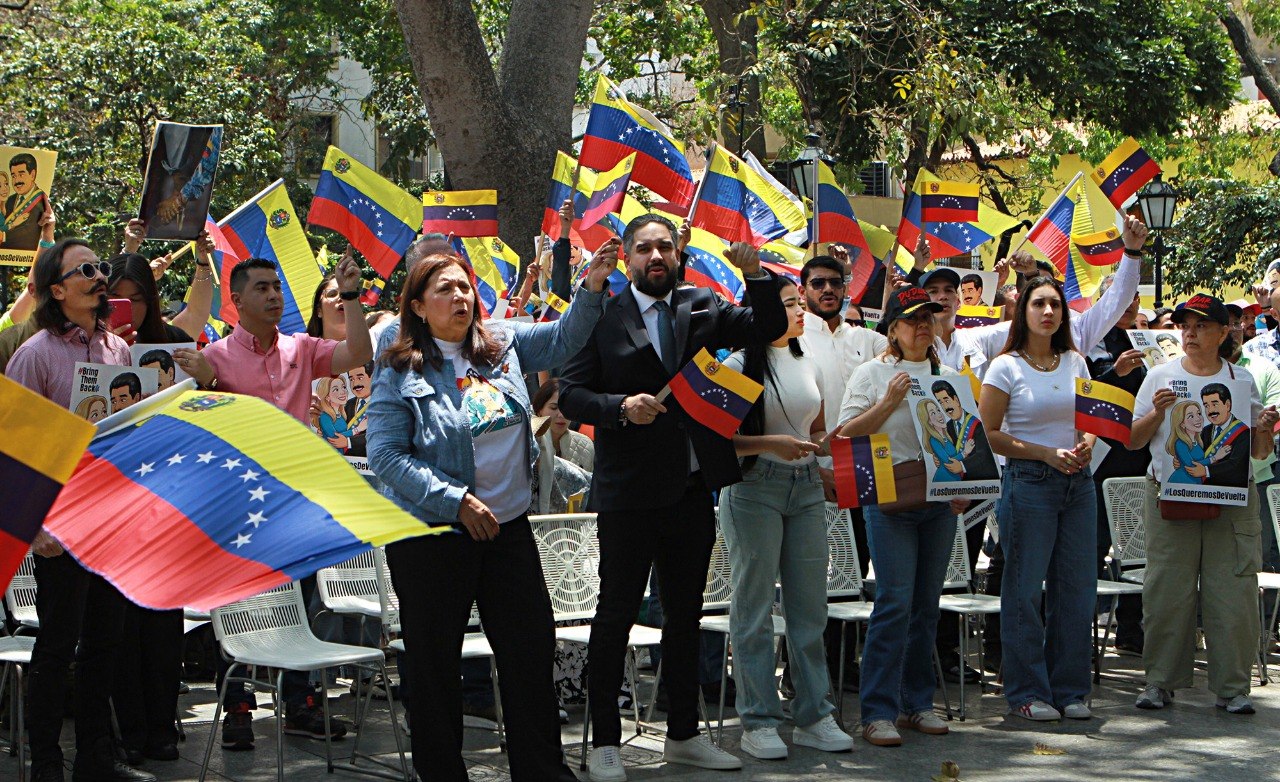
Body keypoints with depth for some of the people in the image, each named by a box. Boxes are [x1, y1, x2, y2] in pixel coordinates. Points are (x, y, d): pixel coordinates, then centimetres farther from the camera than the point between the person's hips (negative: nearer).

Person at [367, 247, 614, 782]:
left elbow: (563, 338, 15)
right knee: (435, 663, 5)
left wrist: (592, 287, -4)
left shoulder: (502, 346, 6)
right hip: (431, 535, -5)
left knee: (533, 648, 7)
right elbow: (385, 456, -12)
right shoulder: (400, 370, -7)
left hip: (509, 527, 5)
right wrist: (457, 501, -18)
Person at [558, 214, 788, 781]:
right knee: (616, 614, 1)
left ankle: (683, 736, 23)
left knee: (685, 613, 13)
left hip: (692, 490, 5)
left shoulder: (702, 309, 10)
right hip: (628, 493, -4)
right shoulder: (602, 316, -3)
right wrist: (620, 408, -23)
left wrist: (757, 276, -12)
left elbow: (769, 328, 3)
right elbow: (570, 394, -6)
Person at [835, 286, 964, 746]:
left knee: (927, 604, 8)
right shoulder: (873, 374, 2)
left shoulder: (948, 376, 14)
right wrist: (888, 403, -15)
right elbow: (847, 433, -5)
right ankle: (878, 712, -9)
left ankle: (917, 703, 16)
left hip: (940, 502, 5)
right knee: (895, 602, -12)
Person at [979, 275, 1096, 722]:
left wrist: (1086, 446, -5)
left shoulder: (1075, 363, 11)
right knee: (1025, 589, -2)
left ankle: (1070, 689, 16)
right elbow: (989, 434, -6)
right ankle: (1027, 693, 7)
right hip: (1028, 483, -5)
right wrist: (1045, 454, -14)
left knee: (1077, 588, 5)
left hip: (1078, 483, 5)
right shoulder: (1006, 367, -4)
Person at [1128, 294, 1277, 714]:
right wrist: (1157, 413, -10)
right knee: (1167, 590, 0)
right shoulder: (1161, 376, 8)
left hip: (1232, 499, 0)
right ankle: (1160, 682, 9)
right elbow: (1133, 441, 7)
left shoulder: (1241, 379, 11)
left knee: (1233, 591, -2)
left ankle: (1232, 686, 5)